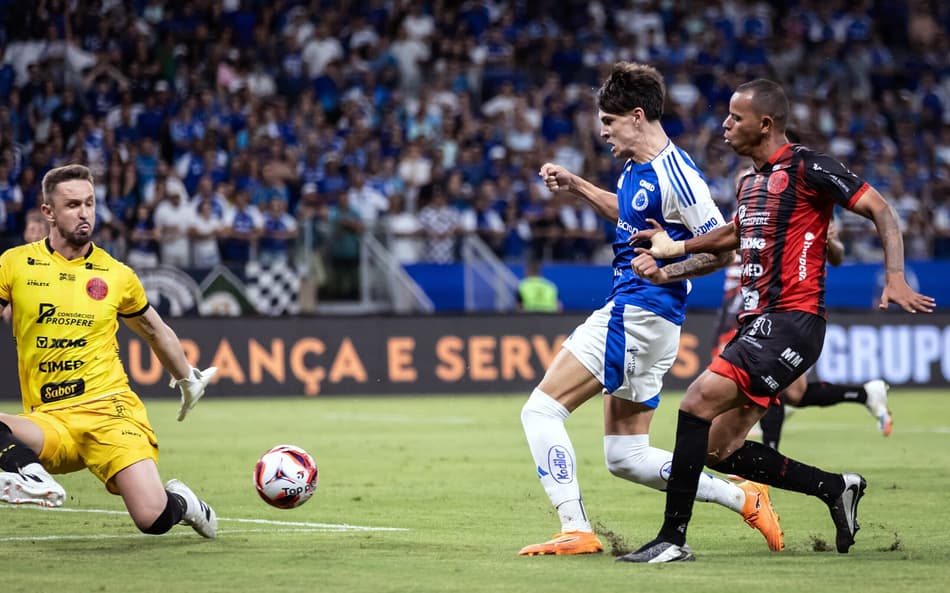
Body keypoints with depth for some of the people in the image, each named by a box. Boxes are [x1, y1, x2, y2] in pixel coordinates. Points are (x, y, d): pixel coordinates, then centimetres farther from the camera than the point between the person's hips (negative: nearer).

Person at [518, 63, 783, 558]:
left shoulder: (673, 175, -16)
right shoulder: (636, 169, 13)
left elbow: (724, 248, -15)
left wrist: (666, 271, -22)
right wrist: (575, 186, 26)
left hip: (638, 312, -10)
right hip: (634, 316, 10)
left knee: (541, 410, -12)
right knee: (625, 457, 12)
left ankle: (576, 530, -14)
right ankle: (743, 498, 15)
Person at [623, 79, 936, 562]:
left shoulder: (806, 168, -8)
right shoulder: (750, 181, 18)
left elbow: (881, 212, -10)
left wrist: (895, 280, -22)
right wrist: (674, 250, 27)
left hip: (791, 320, -9)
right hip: (757, 323, 9)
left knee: (698, 401, -21)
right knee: (720, 450, 5)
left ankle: (673, 538, -18)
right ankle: (836, 488, 18)